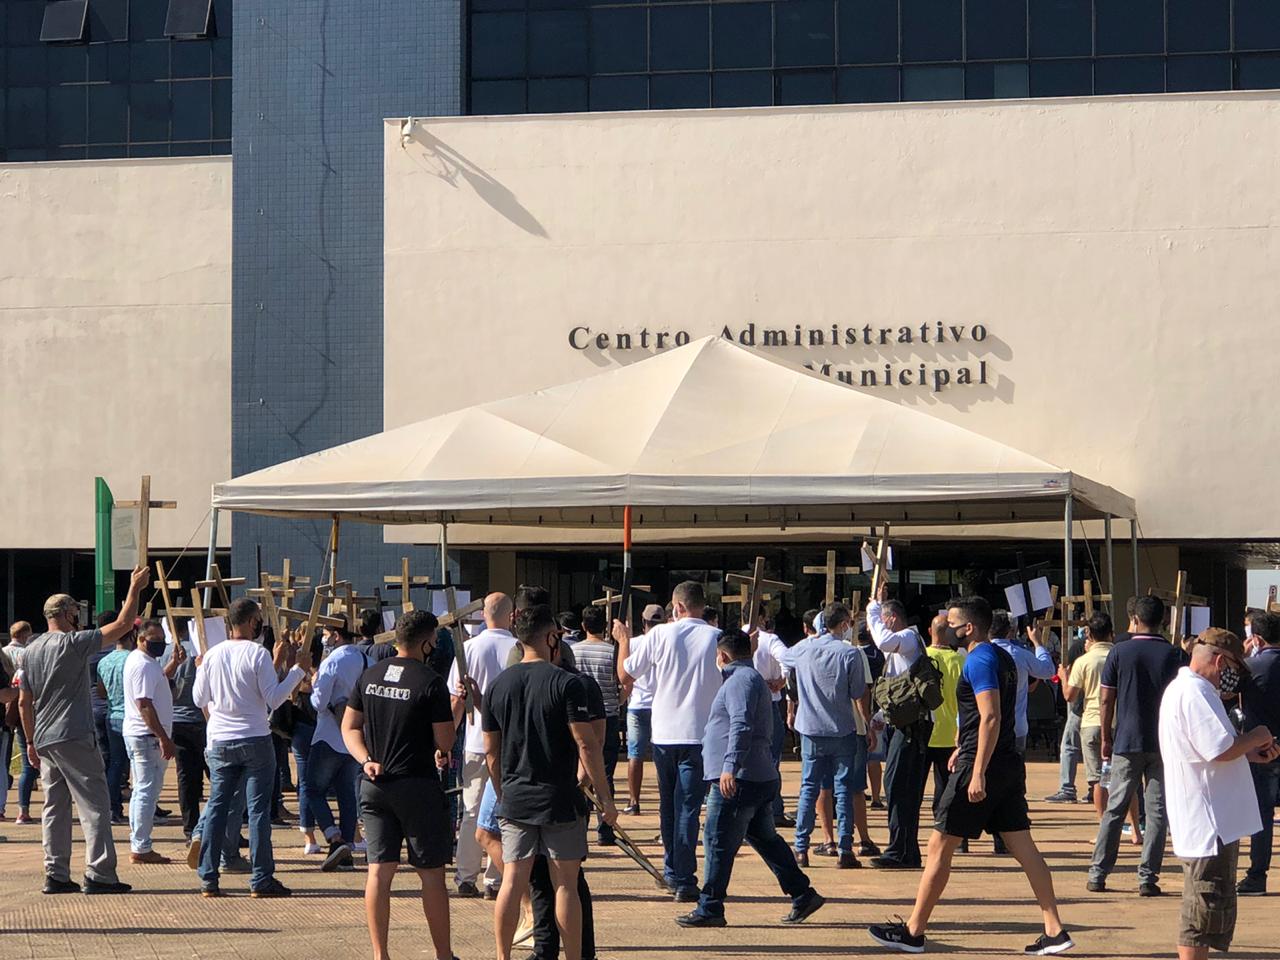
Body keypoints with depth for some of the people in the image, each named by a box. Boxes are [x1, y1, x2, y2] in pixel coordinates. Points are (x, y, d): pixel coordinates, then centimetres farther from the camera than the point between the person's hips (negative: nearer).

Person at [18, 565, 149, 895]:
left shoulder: (30, 651, 14)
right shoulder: (73, 643, -9)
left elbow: (24, 702, 16)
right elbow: (123, 625, -10)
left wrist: (31, 741, 22)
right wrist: (135, 587, 0)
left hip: (43, 741, 8)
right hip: (74, 738, -8)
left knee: (55, 808, 10)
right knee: (94, 805, -5)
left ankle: (56, 876, 9)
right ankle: (99, 874, -10)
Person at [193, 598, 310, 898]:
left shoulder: (212, 655, 4)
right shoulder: (258, 653, -11)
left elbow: (200, 700, 11)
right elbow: (273, 699, -13)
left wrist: (200, 672, 28)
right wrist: (299, 669, -8)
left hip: (220, 743, 4)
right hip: (255, 742, -4)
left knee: (217, 806, 9)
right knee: (258, 808, 0)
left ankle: (208, 879, 7)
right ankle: (261, 880, 0)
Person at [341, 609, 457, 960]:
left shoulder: (369, 676, 6)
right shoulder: (431, 683, -12)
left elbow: (349, 726, 9)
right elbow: (445, 741, -10)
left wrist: (366, 759, -1)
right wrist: (456, 705, 7)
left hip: (374, 784, 5)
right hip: (417, 785, -5)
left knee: (380, 869, 5)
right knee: (431, 872, 3)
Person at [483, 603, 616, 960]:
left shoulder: (498, 685, 5)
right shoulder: (566, 683, -11)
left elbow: (490, 750, 10)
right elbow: (586, 745, -13)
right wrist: (605, 798, -6)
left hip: (515, 800, 4)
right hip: (560, 800, -4)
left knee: (512, 883, 6)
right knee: (565, 884, 1)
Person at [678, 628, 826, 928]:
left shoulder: (740, 681, -11)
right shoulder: (755, 679, 23)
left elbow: (741, 726, -24)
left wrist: (730, 767, -31)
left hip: (737, 780, -11)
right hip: (763, 778, 11)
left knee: (718, 843, -6)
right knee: (765, 839, 15)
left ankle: (709, 909, -3)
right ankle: (803, 895, 16)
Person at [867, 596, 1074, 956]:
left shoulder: (978, 660, -14)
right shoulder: (1003, 657, 16)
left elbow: (990, 717, -23)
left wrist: (978, 772, -25)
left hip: (980, 764, -9)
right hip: (1009, 764, 9)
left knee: (940, 846, -1)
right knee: (1023, 847, 7)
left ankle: (913, 931, 5)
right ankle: (1055, 931, 2)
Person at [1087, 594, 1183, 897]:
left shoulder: (1120, 652, -1)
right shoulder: (1174, 655, -1)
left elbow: (1105, 700, 0)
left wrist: (1106, 738, 10)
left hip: (1127, 743, 0)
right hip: (1165, 744, 0)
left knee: (1114, 809, 7)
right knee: (1158, 812, 3)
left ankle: (1098, 874, 7)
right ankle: (1148, 878, 0)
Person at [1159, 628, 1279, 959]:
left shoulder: (1180, 688, 17)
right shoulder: (1196, 693, -18)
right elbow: (1222, 750, -25)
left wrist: (1249, 753, 14)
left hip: (1201, 821, 11)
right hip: (1209, 822, -11)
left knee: (1204, 911, 19)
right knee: (1204, 913, -5)